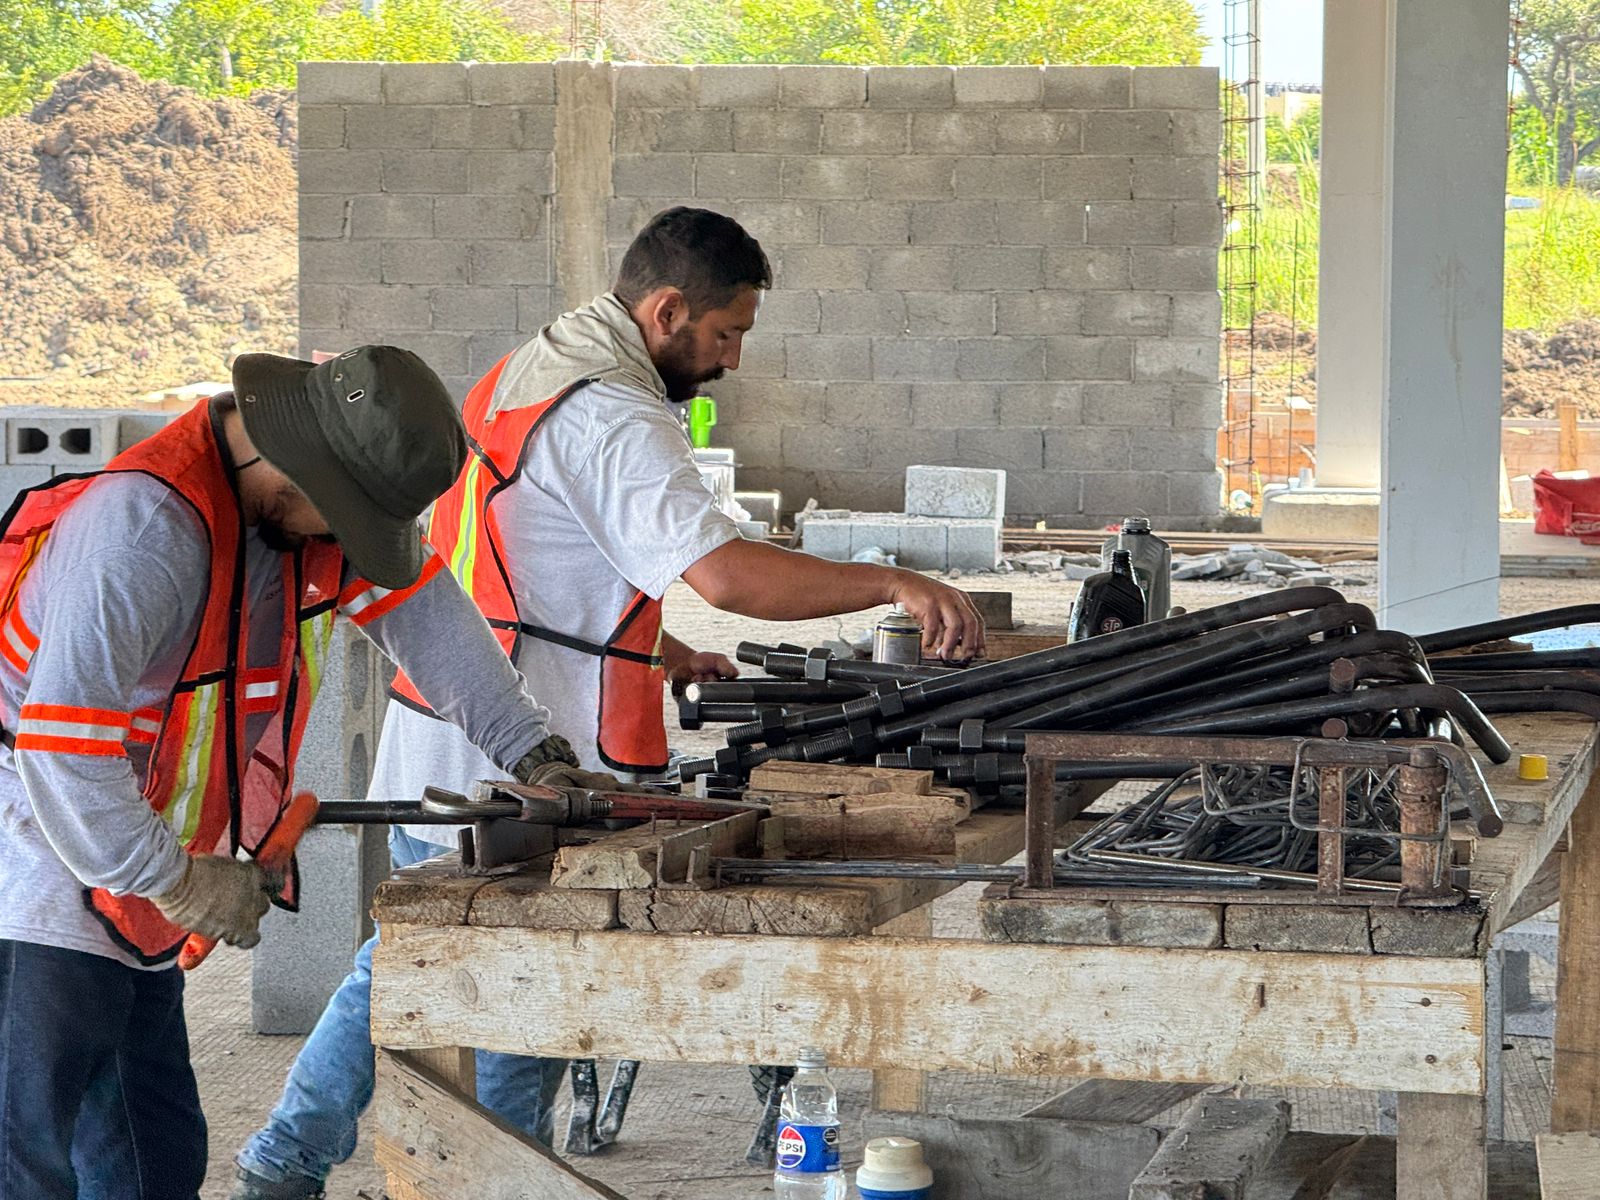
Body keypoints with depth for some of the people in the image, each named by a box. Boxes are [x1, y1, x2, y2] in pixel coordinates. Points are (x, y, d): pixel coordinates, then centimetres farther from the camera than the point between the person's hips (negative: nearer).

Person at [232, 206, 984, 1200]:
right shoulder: (614, 423, -19)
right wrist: (893, 585, -26)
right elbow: (725, 572, -30)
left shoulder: (523, 373, 13)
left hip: (432, 745, 10)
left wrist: (657, 653, 17)